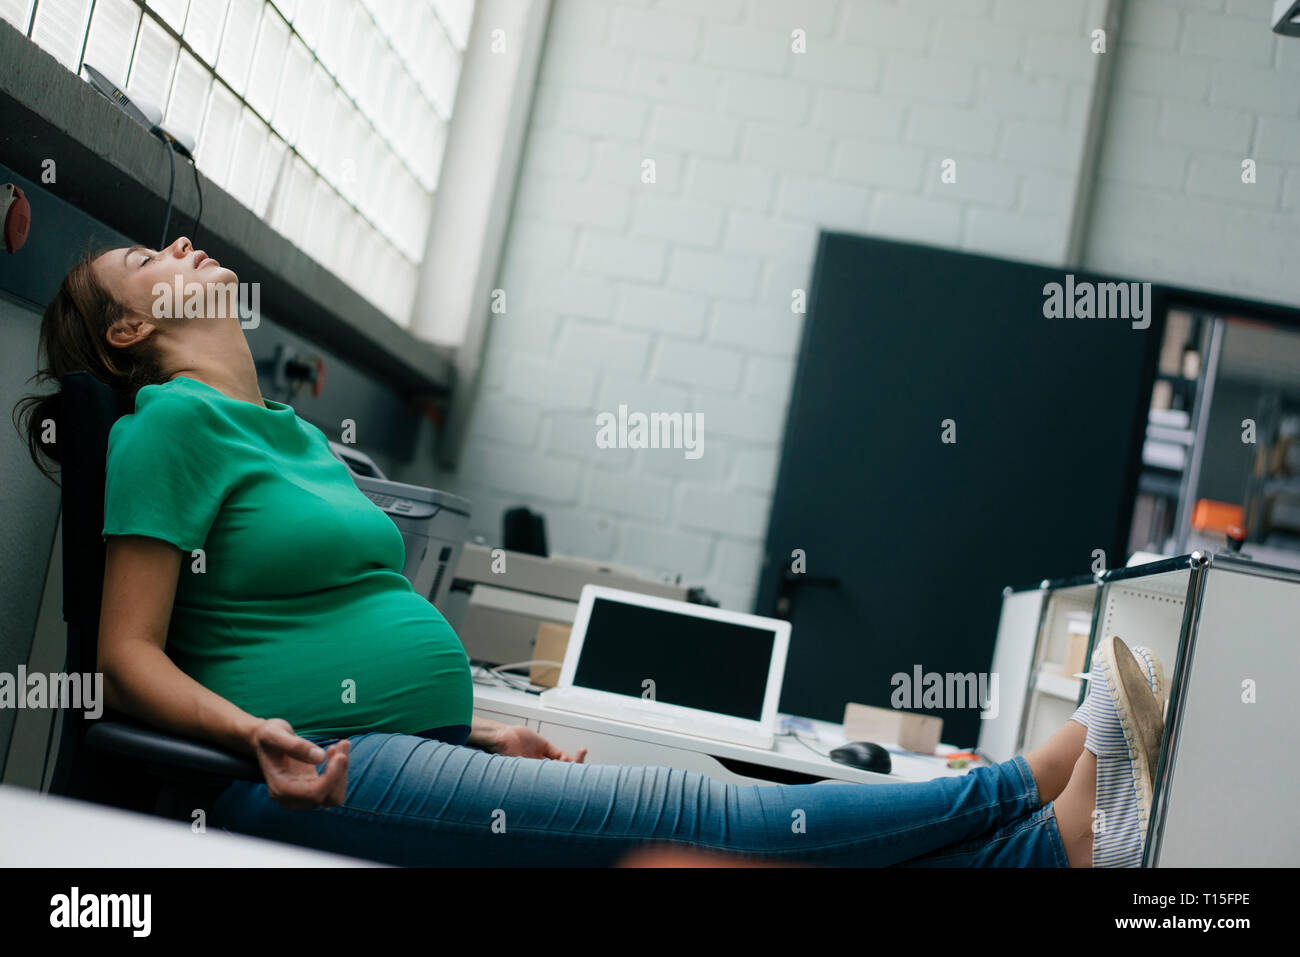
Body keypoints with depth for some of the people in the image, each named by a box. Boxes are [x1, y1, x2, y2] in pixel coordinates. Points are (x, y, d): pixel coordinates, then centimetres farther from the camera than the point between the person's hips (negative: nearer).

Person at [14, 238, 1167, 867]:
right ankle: (1041, 777, -17)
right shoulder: (173, 421, -3)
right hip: (321, 775, -8)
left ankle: (1063, 839, -16)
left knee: (730, 823, -9)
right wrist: (255, 735, -25)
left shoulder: (294, 431, 22)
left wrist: (483, 732, 13)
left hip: (417, 751, 8)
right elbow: (130, 658, -8)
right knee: (692, 815, -18)